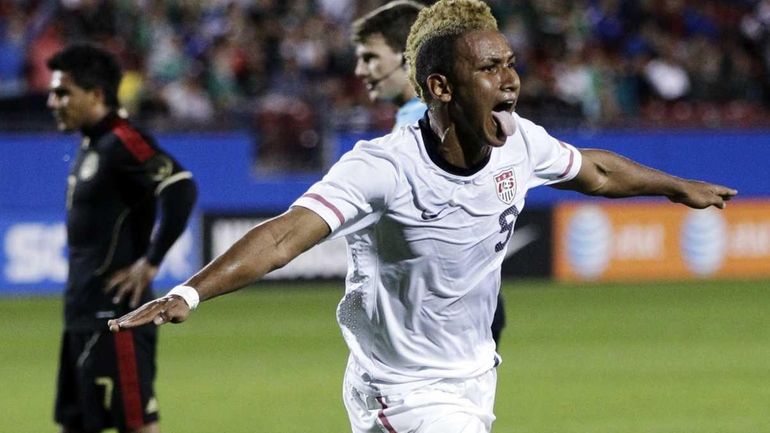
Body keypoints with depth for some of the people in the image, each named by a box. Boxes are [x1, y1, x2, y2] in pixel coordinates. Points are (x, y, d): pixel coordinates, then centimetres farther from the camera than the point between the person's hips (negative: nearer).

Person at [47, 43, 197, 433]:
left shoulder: (121, 143, -15)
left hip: (116, 315, -10)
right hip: (83, 312, 10)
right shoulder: (90, 146, 14)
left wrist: (150, 263, -22)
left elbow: (181, 189, -28)